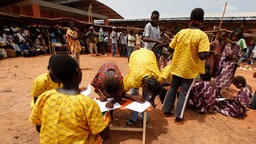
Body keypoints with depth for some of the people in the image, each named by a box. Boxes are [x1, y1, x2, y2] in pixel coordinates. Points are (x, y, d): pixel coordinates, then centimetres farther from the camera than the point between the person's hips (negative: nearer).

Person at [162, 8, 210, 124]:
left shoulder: (181, 32, -2)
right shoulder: (202, 35, -16)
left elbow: (171, 47, 5)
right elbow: (203, 56, -23)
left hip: (176, 67, 4)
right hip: (190, 70, -3)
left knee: (173, 89, 18)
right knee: (184, 93, 9)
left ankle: (166, 111, 30)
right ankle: (179, 117, 20)